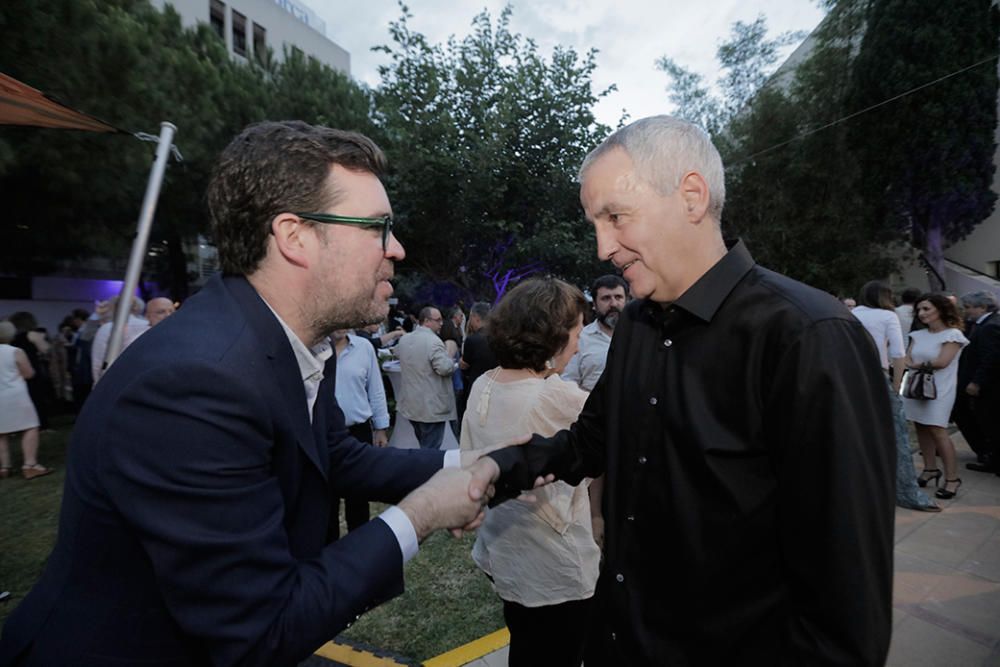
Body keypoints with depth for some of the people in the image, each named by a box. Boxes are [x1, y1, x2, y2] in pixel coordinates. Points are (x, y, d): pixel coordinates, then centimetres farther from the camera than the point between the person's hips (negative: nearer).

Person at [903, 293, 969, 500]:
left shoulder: (953, 334, -5)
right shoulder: (917, 335, 10)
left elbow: (942, 362, -13)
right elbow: (907, 360, 4)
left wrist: (918, 365, 0)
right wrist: (921, 366, -15)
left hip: (939, 389, -6)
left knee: (937, 431, -11)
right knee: (921, 428, 6)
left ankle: (952, 477, -3)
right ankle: (930, 469, 17)